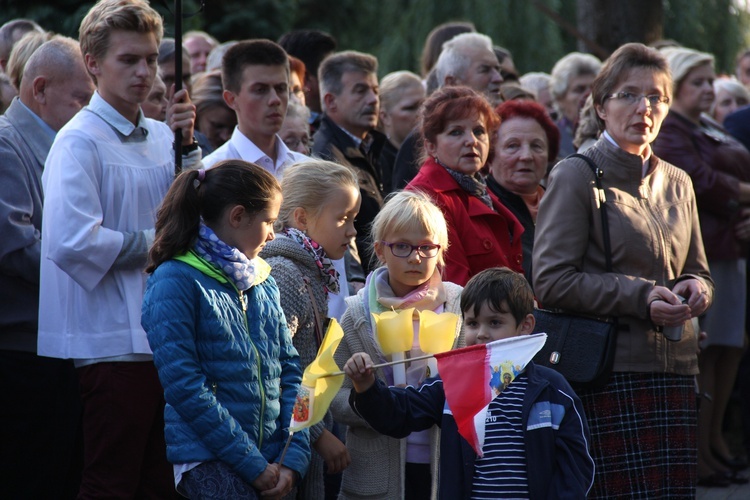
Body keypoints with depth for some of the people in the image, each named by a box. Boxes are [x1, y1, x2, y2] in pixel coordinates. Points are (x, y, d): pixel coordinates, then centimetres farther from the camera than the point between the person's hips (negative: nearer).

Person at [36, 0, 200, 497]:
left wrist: (187, 145, 1)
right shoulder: (80, 142, -10)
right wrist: (153, 242, -11)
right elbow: (72, 242, -22)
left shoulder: (160, 136, 13)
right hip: (114, 339, -7)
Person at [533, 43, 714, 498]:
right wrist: (640, 296, -15)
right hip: (609, 376, -6)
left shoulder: (677, 184, 18)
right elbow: (551, 281, -8)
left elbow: (699, 273, 25)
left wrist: (695, 289, 1)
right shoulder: (576, 177, -1)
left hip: (676, 371, 6)